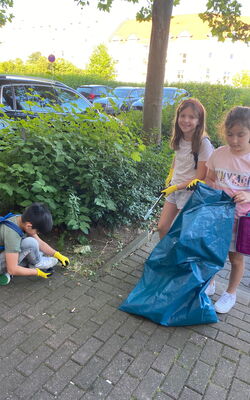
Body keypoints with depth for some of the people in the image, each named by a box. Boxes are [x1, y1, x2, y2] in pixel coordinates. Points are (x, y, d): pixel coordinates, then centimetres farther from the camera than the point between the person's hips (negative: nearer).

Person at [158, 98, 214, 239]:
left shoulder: (203, 143, -19)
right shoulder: (180, 139, 0)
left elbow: (200, 177, -18)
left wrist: (176, 187, -15)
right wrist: (171, 174, 8)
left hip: (190, 192, -6)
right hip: (174, 189, 6)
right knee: (162, 227, 11)